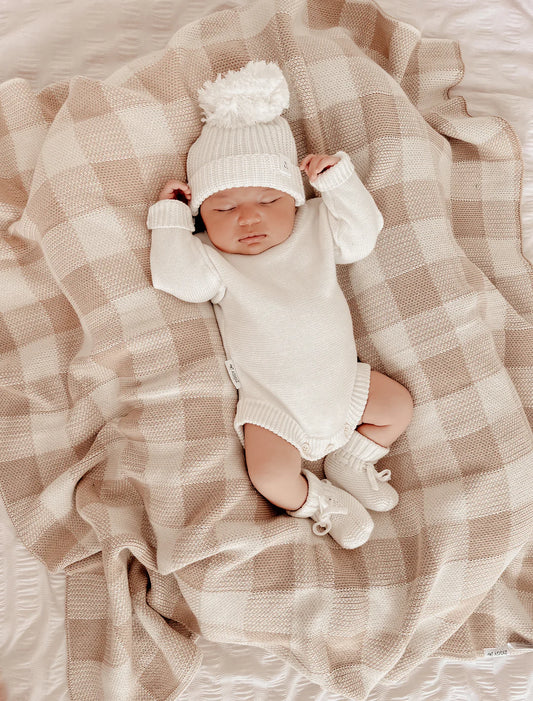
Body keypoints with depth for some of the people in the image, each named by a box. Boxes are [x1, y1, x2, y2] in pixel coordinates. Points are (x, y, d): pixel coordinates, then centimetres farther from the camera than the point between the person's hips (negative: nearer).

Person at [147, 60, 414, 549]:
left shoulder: (315, 226, 0)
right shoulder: (211, 259, -9)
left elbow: (361, 235, -8)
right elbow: (176, 278, -26)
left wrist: (337, 178, -14)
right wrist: (169, 215, -16)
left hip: (340, 379, 4)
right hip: (272, 403, -3)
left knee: (399, 406, 6)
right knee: (270, 476, -19)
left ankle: (351, 459, 27)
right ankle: (315, 501, 14)